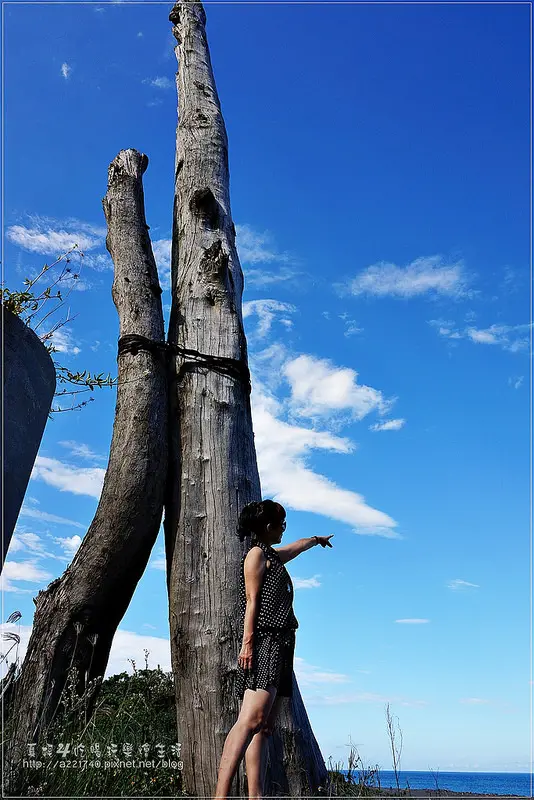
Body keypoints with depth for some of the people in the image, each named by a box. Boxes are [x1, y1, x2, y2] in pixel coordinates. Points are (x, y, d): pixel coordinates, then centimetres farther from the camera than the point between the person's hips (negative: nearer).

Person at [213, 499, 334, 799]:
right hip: (265, 642, -10)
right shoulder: (256, 553, 1)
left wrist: (316, 540, 68)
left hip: (281, 645, 10)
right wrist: (247, 643, -18)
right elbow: (252, 602, -9)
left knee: (265, 727, 0)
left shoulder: (272, 556, 27)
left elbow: (296, 547, 50)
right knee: (251, 719, -22)